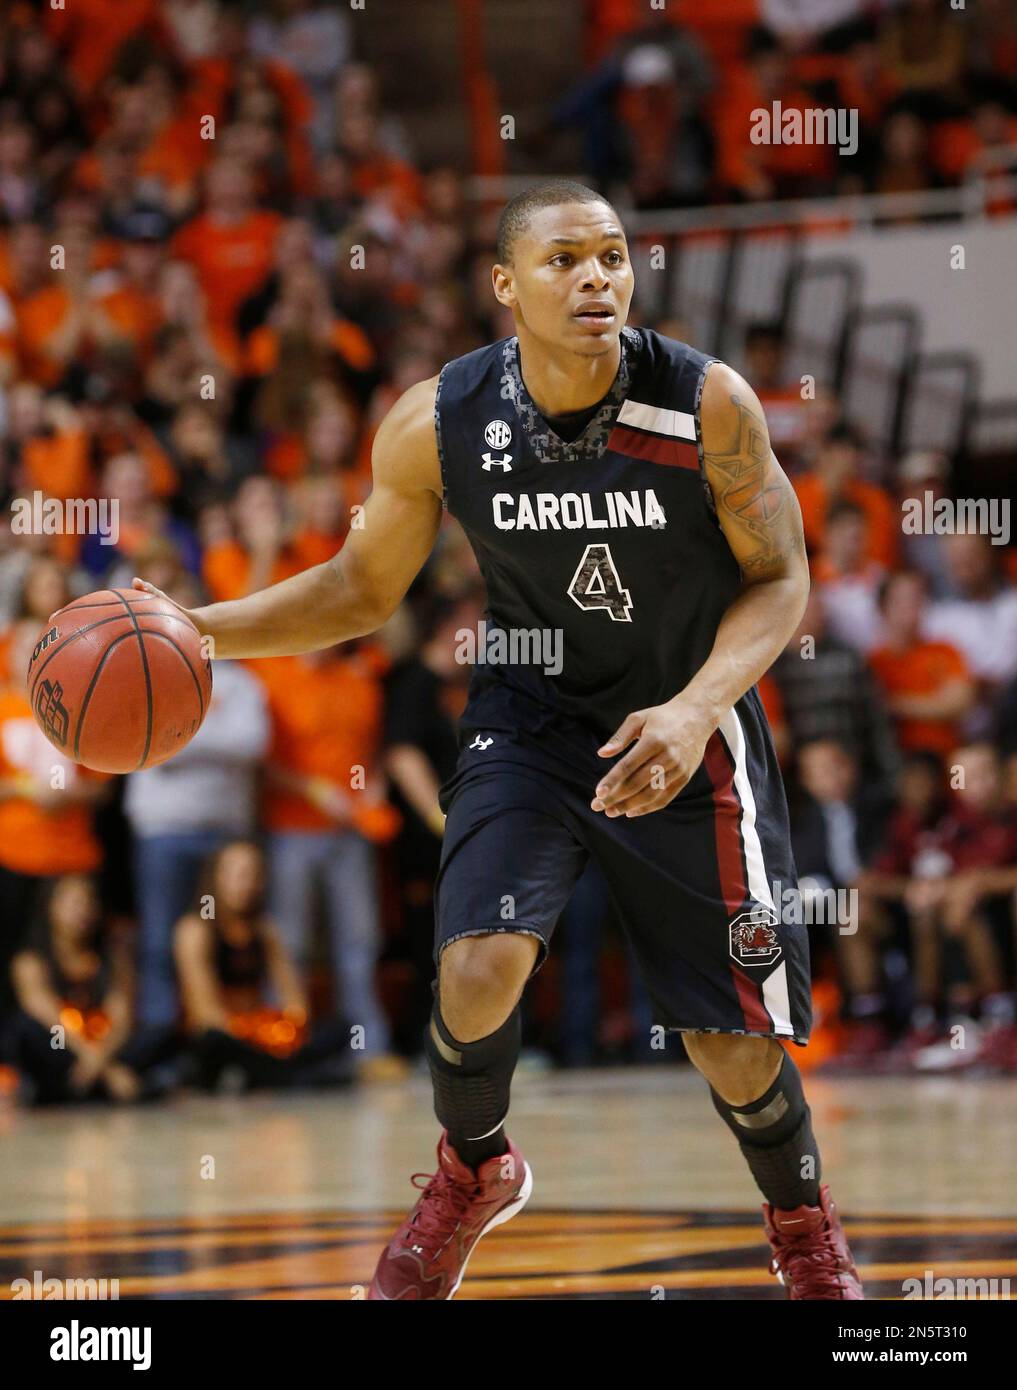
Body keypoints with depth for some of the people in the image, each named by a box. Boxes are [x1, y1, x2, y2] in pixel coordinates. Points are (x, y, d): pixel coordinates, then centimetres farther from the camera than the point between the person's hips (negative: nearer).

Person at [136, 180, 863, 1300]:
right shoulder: (437, 426, -16)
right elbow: (363, 587, 0)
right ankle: (473, 1175, 12)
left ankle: (803, 1227, 32)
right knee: (479, 965, -21)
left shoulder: (708, 405, -22)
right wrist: (195, 630, -13)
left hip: (686, 733, -1)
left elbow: (778, 580, -10)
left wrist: (694, 711, -27)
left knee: (733, 1040, -1)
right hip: (532, 715, 1)